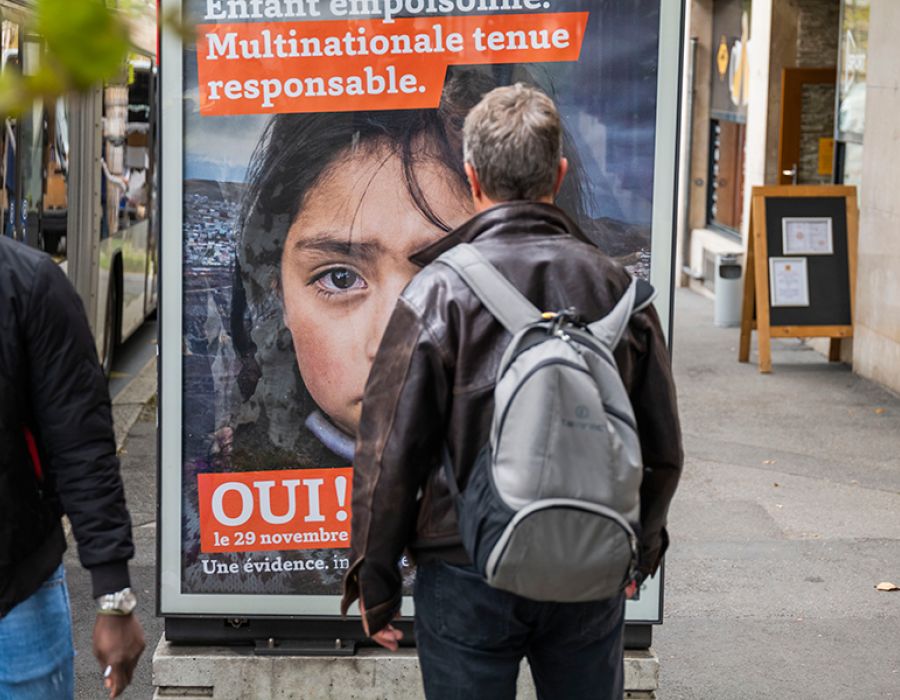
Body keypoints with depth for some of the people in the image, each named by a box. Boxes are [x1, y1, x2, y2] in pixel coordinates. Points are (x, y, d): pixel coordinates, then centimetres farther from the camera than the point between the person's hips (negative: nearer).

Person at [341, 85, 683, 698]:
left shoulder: (438, 291, -11)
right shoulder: (617, 287, -1)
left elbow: (389, 454, -10)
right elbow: (663, 452, 6)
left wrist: (374, 582, 1)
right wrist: (640, 550, 23)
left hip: (466, 577, -3)